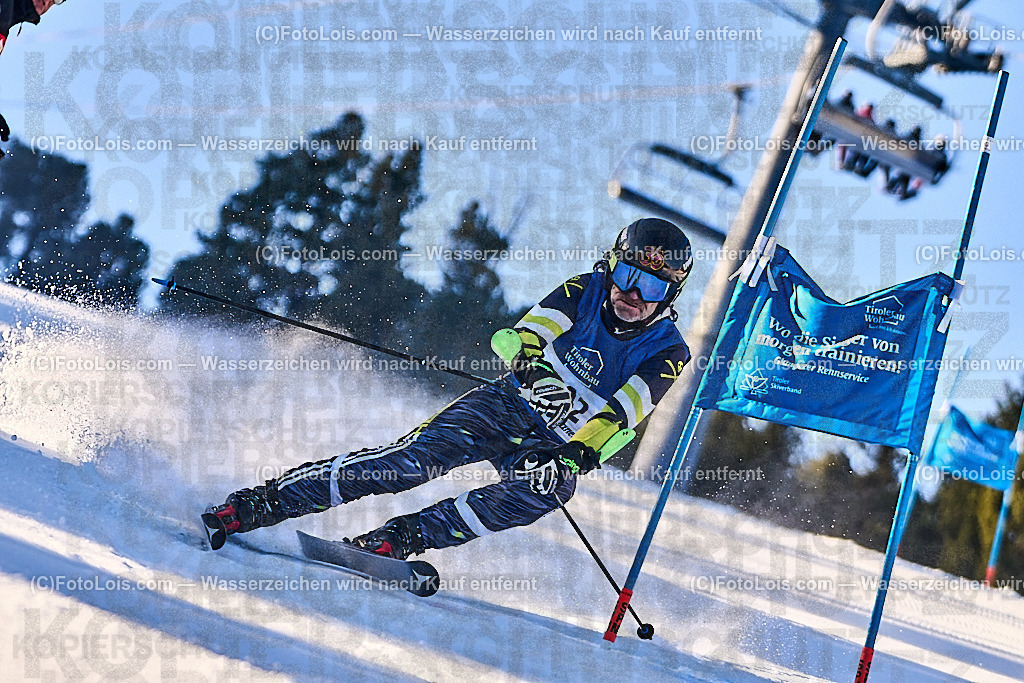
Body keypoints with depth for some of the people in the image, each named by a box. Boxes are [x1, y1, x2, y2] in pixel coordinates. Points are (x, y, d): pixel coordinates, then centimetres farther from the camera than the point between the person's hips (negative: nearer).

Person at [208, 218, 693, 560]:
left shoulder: (666, 354, -7)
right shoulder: (584, 293, -1)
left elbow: (619, 415, -20)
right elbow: (529, 332, -17)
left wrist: (580, 452, -39)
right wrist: (535, 371, -39)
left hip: (557, 444, -1)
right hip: (507, 406, 1)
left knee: (553, 487, -37)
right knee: (413, 459, -23)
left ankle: (406, 537, -35)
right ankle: (264, 502, -19)